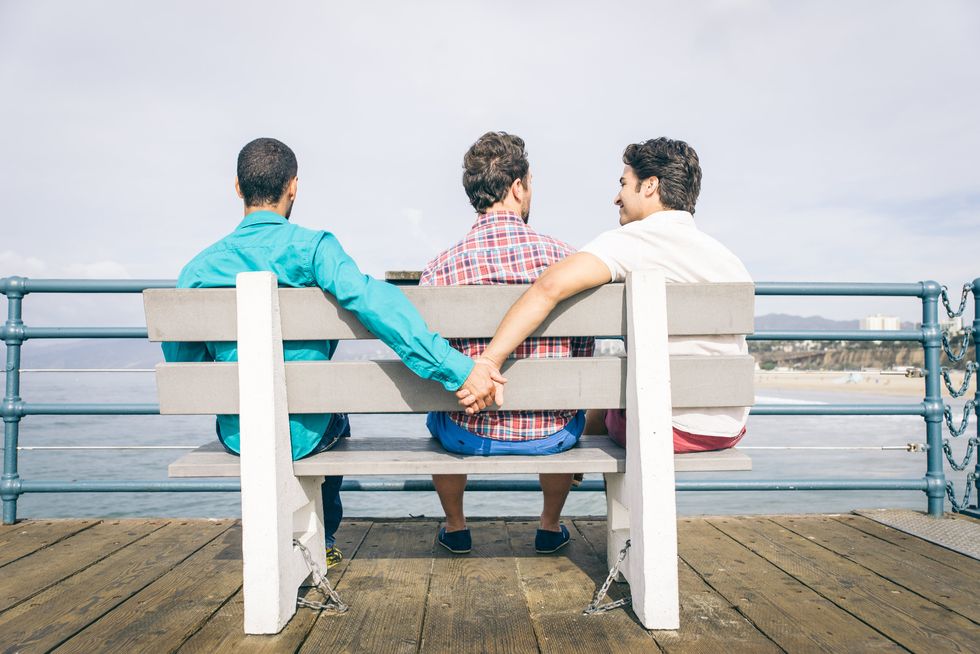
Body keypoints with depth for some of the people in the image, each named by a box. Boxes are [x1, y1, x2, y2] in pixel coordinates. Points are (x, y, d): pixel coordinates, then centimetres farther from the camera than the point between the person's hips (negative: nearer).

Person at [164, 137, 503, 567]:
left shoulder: (199, 268, -5)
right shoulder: (311, 247, -15)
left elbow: (180, 362, 0)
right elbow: (372, 302, -32)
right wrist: (456, 367, -36)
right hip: (303, 434, -2)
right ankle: (322, 540, 45)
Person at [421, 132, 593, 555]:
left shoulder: (439, 269, -12)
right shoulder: (565, 257, -9)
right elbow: (584, 354, 0)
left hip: (469, 435, 0)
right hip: (553, 435, 1)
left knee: (436, 417, 35)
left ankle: (455, 528, 49)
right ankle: (550, 527, 48)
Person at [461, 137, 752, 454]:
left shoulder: (631, 240, -13)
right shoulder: (729, 258, 5)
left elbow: (550, 287, -30)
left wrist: (488, 361, -31)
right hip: (731, 431, 6)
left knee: (595, 414, 27)